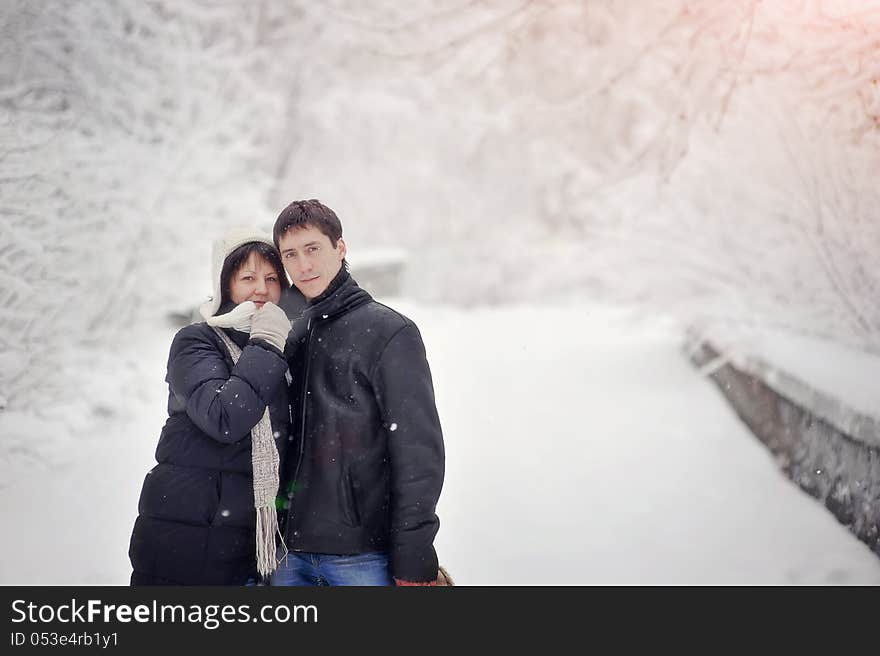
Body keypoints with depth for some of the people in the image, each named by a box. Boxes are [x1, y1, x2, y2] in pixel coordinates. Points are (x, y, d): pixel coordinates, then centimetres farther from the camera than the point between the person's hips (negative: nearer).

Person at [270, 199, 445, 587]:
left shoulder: (389, 331, -3)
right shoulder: (293, 336, 14)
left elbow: (419, 451, -8)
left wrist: (413, 559, -13)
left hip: (363, 555, -5)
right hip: (291, 554, 6)